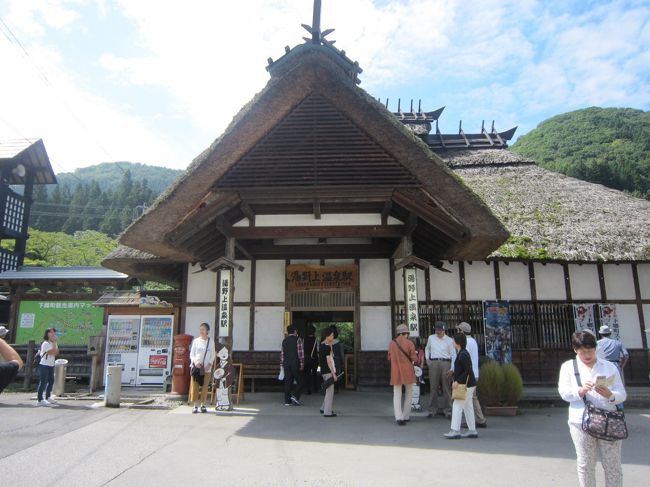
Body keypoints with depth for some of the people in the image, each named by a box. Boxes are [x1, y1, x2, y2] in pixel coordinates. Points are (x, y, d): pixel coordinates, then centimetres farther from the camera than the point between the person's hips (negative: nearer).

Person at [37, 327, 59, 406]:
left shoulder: (53, 343, 15)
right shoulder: (46, 343, -13)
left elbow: (56, 352, 4)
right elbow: (53, 352, -22)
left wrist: (54, 343, -3)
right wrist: (54, 343, -16)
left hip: (51, 365, 9)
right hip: (44, 365, -9)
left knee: (51, 381, 12)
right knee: (43, 382, -8)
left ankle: (48, 397, 23)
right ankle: (40, 400, -6)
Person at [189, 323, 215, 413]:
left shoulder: (211, 342, 3)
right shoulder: (196, 341, 3)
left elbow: (212, 355, 6)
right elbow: (191, 354, 4)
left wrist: (209, 364, -10)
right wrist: (195, 362, -14)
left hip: (206, 368, 0)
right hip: (196, 367, 0)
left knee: (205, 387, 2)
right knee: (194, 386, -2)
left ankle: (203, 405, 12)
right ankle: (195, 406, 6)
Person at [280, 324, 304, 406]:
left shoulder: (284, 340, 11)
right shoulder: (298, 339, -5)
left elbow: (282, 353, 11)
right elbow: (300, 353, -10)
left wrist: (282, 364, 15)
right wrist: (302, 364, -7)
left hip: (286, 364, 5)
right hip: (295, 364, -5)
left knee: (288, 382, 8)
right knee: (300, 382, 6)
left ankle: (287, 401, 8)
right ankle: (295, 396, -10)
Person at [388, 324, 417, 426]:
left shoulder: (392, 343, 1)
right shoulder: (409, 343, -7)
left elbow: (389, 358, 9)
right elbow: (414, 358, -7)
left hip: (396, 372, 2)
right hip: (407, 371, -1)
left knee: (397, 395, 5)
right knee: (408, 393, 16)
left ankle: (399, 417, -8)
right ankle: (406, 416, 20)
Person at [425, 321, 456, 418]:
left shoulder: (449, 340, 3)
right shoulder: (431, 338, 10)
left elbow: (453, 355, 3)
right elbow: (427, 348, 26)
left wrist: (452, 369, -4)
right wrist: (427, 359, 12)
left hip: (445, 363, -1)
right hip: (433, 363, 2)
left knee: (446, 388, 2)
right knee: (433, 387, 4)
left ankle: (448, 411, 10)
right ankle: (432, 410, 11)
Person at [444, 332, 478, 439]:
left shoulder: (463, 355, -19)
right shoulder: (461, 353, 12)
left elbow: (467, 371, -22)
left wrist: (457, 381, -22)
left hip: (466, 385, -10)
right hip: (468, 385, 10)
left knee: (457, 406, -7)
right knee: (468, 407, 15)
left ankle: (455, 431, -5)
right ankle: (472, 431, 21)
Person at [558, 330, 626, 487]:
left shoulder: (610, 367, 10)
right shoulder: (568, 366, 7)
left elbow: (622, 394, 3)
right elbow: (564, 392, -3)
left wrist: (610, 395, -19)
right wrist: (581, 390, -21)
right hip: (581, 422, -1)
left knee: (613, 465, 6)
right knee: (585, 464, 6)